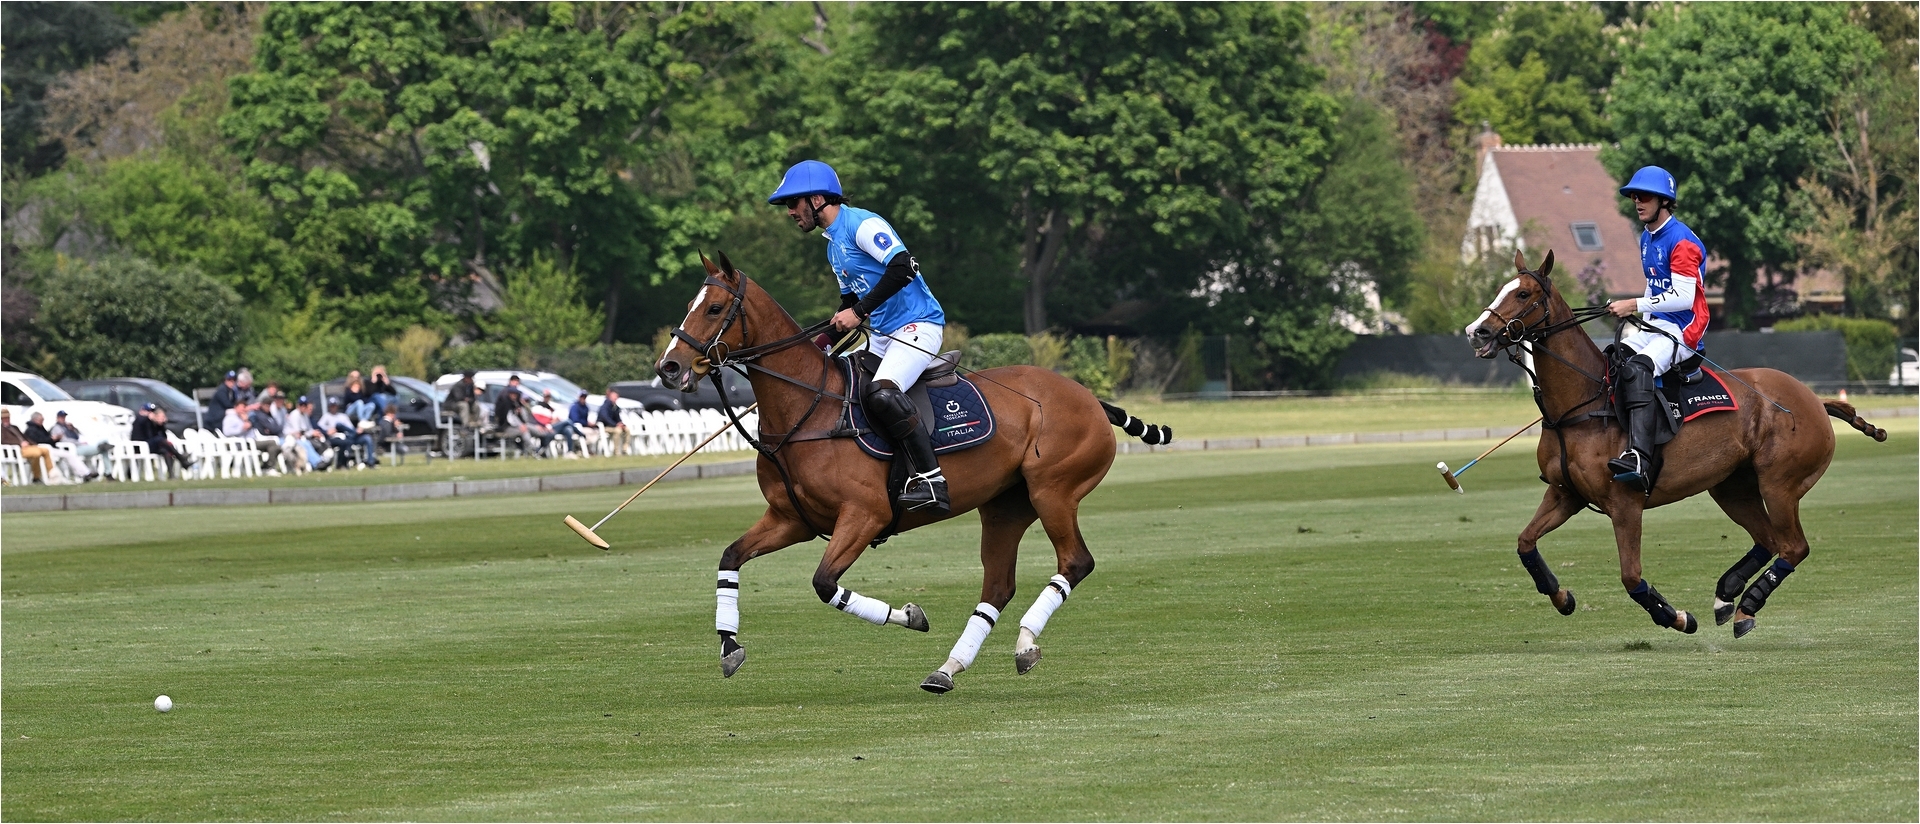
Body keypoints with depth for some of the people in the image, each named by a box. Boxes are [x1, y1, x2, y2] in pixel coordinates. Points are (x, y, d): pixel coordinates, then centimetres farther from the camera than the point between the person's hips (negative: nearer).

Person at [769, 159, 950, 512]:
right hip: (882, 335, 11)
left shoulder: (862, 224, -12)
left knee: (881, 394, -31)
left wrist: (860, 311, -24)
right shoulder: (833, 244, 19)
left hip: (918, 325, -11)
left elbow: (904, 266, -26)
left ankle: (930, 479, -31)